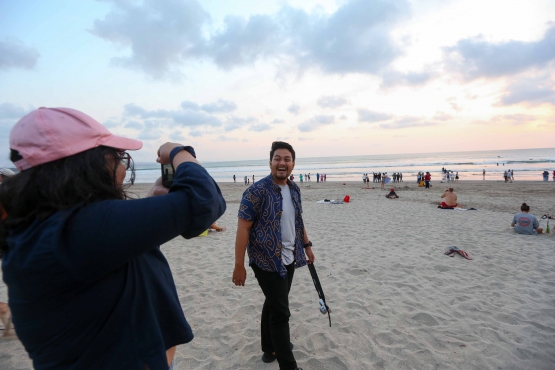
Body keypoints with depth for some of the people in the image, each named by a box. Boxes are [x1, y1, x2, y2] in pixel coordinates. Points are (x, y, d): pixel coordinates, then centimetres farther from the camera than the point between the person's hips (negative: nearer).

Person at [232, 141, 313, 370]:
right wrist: (239, 265, -18)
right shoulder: (257, 191, -18)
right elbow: (243, 228, -18)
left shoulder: (294, 190, 5)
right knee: (280, 312, 0)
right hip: (267, 261, -7)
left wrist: (307, 245, 18)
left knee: (273, 305, 22)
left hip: (289, 259, 7)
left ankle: (270, 348, 42)